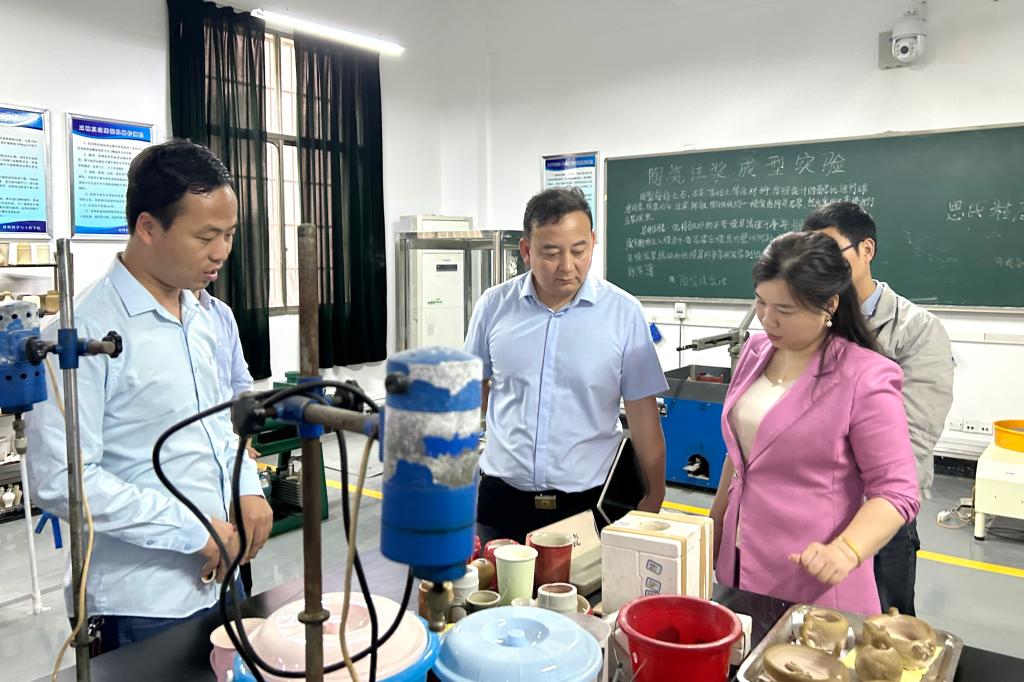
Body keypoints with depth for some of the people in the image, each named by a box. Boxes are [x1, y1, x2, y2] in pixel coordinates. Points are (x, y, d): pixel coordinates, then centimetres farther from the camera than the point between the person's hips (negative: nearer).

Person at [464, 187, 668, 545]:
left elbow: (643, 414, -2)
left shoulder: (624, 313, -8)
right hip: (502, 495, 2)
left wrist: (654, 496, 2)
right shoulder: (494, 305, -2)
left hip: (589, 500, -1)